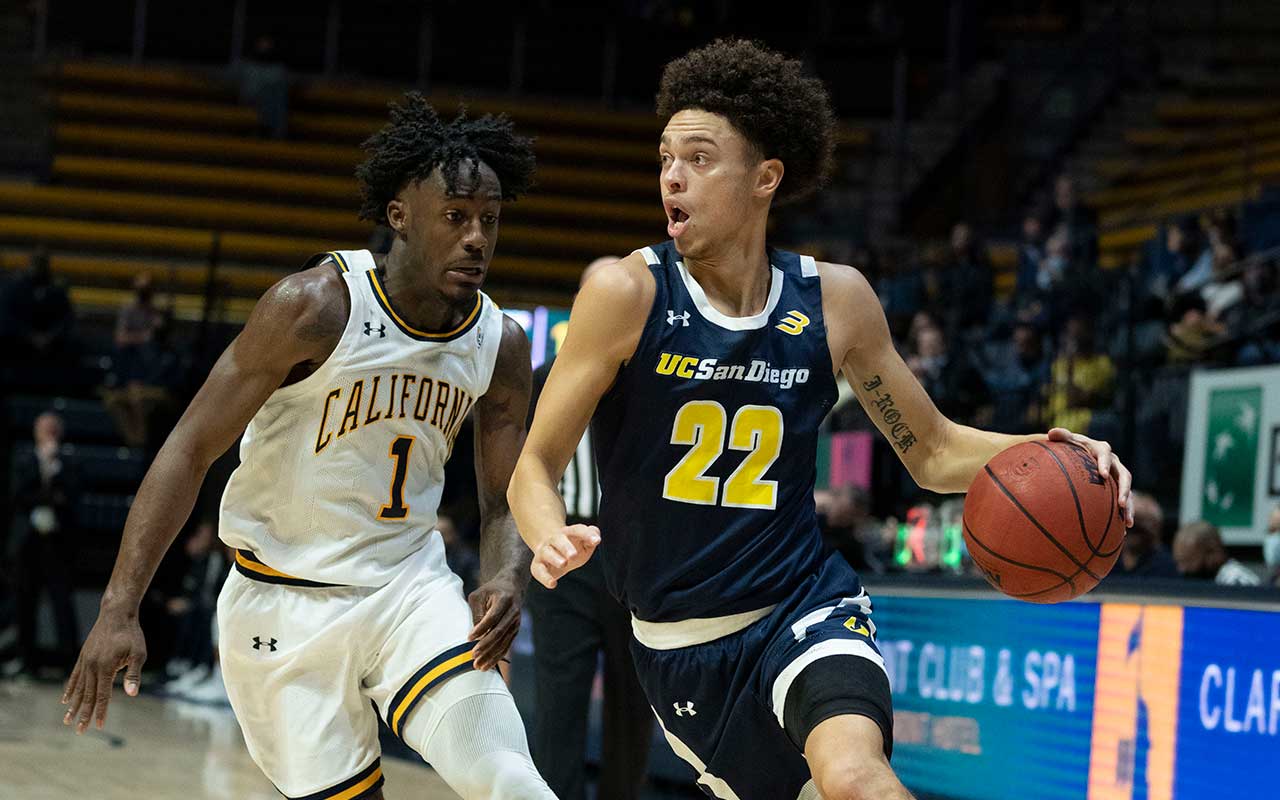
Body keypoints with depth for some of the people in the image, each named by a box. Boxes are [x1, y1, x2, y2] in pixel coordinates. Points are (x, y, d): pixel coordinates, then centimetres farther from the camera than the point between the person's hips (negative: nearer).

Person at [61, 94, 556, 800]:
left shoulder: (500, 345, -3)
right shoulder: (316, 307, -18)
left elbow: (504, 503, 7)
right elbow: (190, 450, -16)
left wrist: (507, 581, -17)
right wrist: (118, 609, -22)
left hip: (410, 584, 3)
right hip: (285, 603, -3)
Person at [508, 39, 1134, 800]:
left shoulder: (833, 299, -4)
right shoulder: (628, 294, -12)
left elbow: (933, 451, 7)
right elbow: (536, 469, -9)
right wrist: (554, 541, -32)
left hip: (805, 607, -1)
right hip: (681, 646, 1)